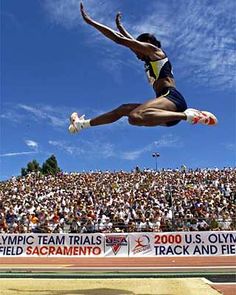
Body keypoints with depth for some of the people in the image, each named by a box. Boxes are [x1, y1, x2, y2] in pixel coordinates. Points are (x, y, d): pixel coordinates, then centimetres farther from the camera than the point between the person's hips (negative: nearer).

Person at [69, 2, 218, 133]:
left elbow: (119, 40, 6)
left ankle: (188, 115, -30)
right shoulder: (151, 60, 31)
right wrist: (119, 25, 56)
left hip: (171, 97, -9)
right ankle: (83, 124, 23)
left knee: (135, 117, -35)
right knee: (124, 109, 16)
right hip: (167, 101, 9)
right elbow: (131, 41, 45)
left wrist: (90, 21, 10)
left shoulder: (153, 49, 9)